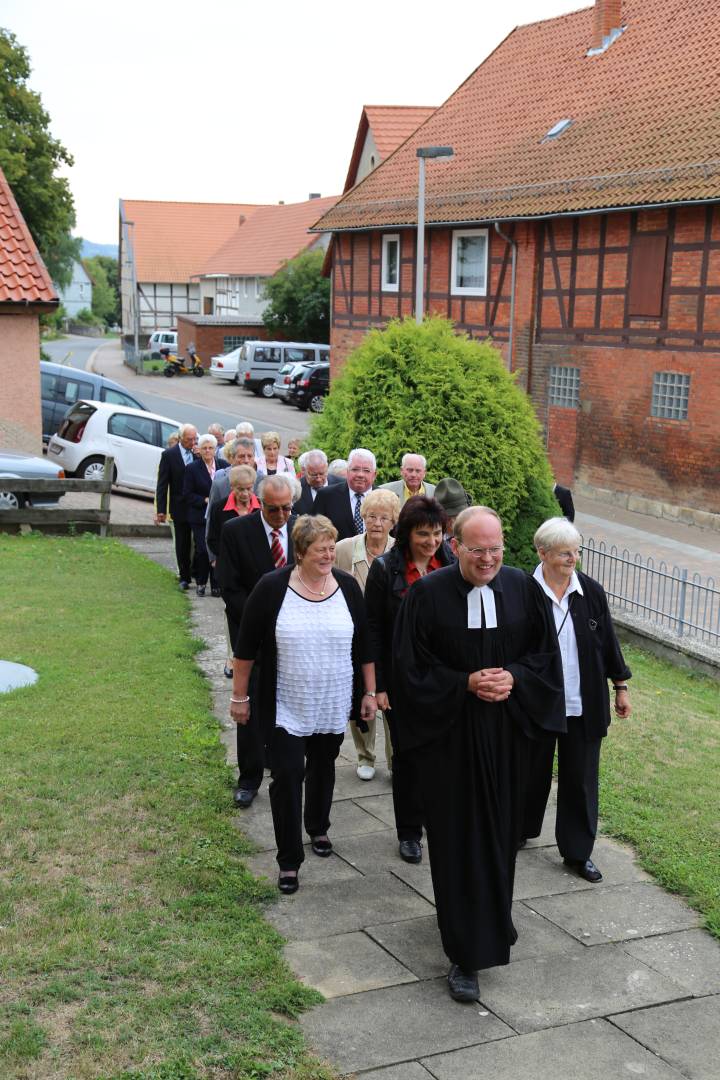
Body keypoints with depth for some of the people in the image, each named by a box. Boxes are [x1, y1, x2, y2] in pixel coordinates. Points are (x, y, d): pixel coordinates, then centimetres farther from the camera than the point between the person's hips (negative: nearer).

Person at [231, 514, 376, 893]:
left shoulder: (348, 586, -4)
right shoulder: (272, 588, -12)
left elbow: (363, 645, 5)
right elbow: (246, 647, -5)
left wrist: (369, 692, 5)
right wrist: (239, 696, -3)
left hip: (333, 705, 3)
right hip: (286, 707, -3)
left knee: (323, 768, 19)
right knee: (287, 774, -6)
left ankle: (318, 828, 43)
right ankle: (289, 860, 4)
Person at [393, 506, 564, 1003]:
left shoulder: (522, 587, -2)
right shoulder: (428, 594, -10)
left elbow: (546, 651, 5)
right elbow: (412, 667, -7)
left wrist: (514, 678, -13)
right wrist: (467, 683, -18)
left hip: (507, 734, 3)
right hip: (450, 735, -3)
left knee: (500, 831, 15)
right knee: (459, 840, 0)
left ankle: (494, 916, 40)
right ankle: (466, 954, 7)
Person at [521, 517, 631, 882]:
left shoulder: (591, 592, -2)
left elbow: (608, 642, 7)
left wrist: (621, 686, 10)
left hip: (583, 707, 2)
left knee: (581, 778, 8)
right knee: (532, 771, 16)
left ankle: (578, 852, 20)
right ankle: (521, 830, 39)